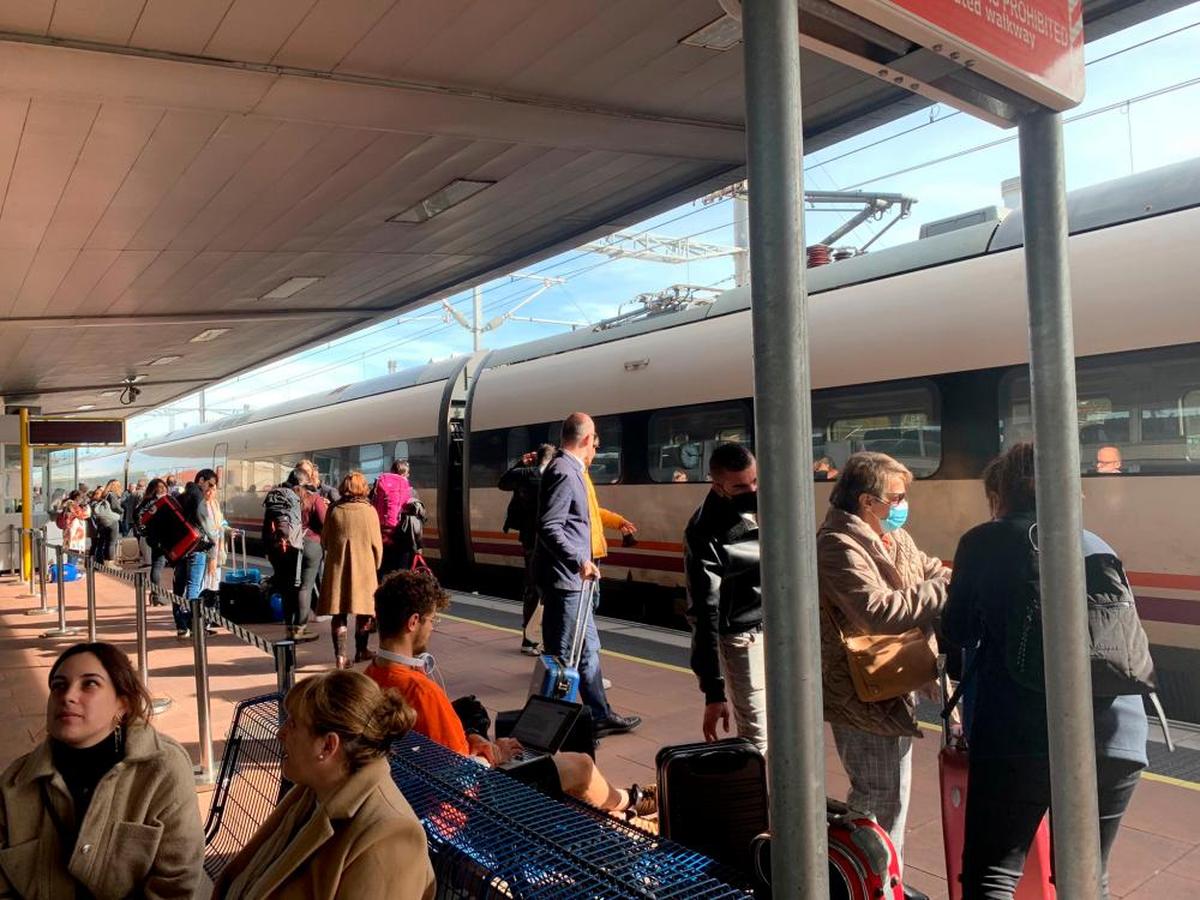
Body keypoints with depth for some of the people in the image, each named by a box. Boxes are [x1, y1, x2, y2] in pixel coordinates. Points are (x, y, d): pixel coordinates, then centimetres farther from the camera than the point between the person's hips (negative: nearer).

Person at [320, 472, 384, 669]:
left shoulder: (334, 510, -3)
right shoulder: (369, 511, -7)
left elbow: (325, 541, 6)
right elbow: (377, 544, -3)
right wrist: (375, 566, 12)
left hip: (337, 569, 1)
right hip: (364, 569, -1)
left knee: (339, 614, 6)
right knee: (364, 611, 14)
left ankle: (340, 656, 2)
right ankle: (360, 651, 26)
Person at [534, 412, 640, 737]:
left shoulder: (573, 471, 12)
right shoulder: (564, 472, -18)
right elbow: (549, 528, -26)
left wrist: (615, 520, 40)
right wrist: (579, 561, -35)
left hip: (574, 579, 11)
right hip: (564, 578, -11)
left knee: (588, 648, 18)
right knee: (561, 653, -1)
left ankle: (600, 716, 30)